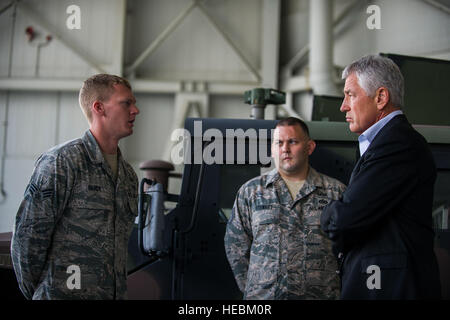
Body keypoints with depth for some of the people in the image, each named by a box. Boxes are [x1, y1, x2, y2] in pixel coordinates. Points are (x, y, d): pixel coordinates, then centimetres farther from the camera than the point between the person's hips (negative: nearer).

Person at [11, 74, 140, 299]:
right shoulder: (61, 161, -12)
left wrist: (117, 289, 14)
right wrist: (34, 293, -4)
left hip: (115, 294, 6)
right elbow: (27, 235, -11)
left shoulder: (129, 175, 11)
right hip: (64, 293, -6)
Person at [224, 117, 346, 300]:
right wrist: (251, 288, 3)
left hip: (320, 295, 0)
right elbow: (236, 246, 9)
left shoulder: (336, 192, 5)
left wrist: (335, 290, -1)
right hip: (262, 296, 1)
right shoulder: (250, 191, 8)